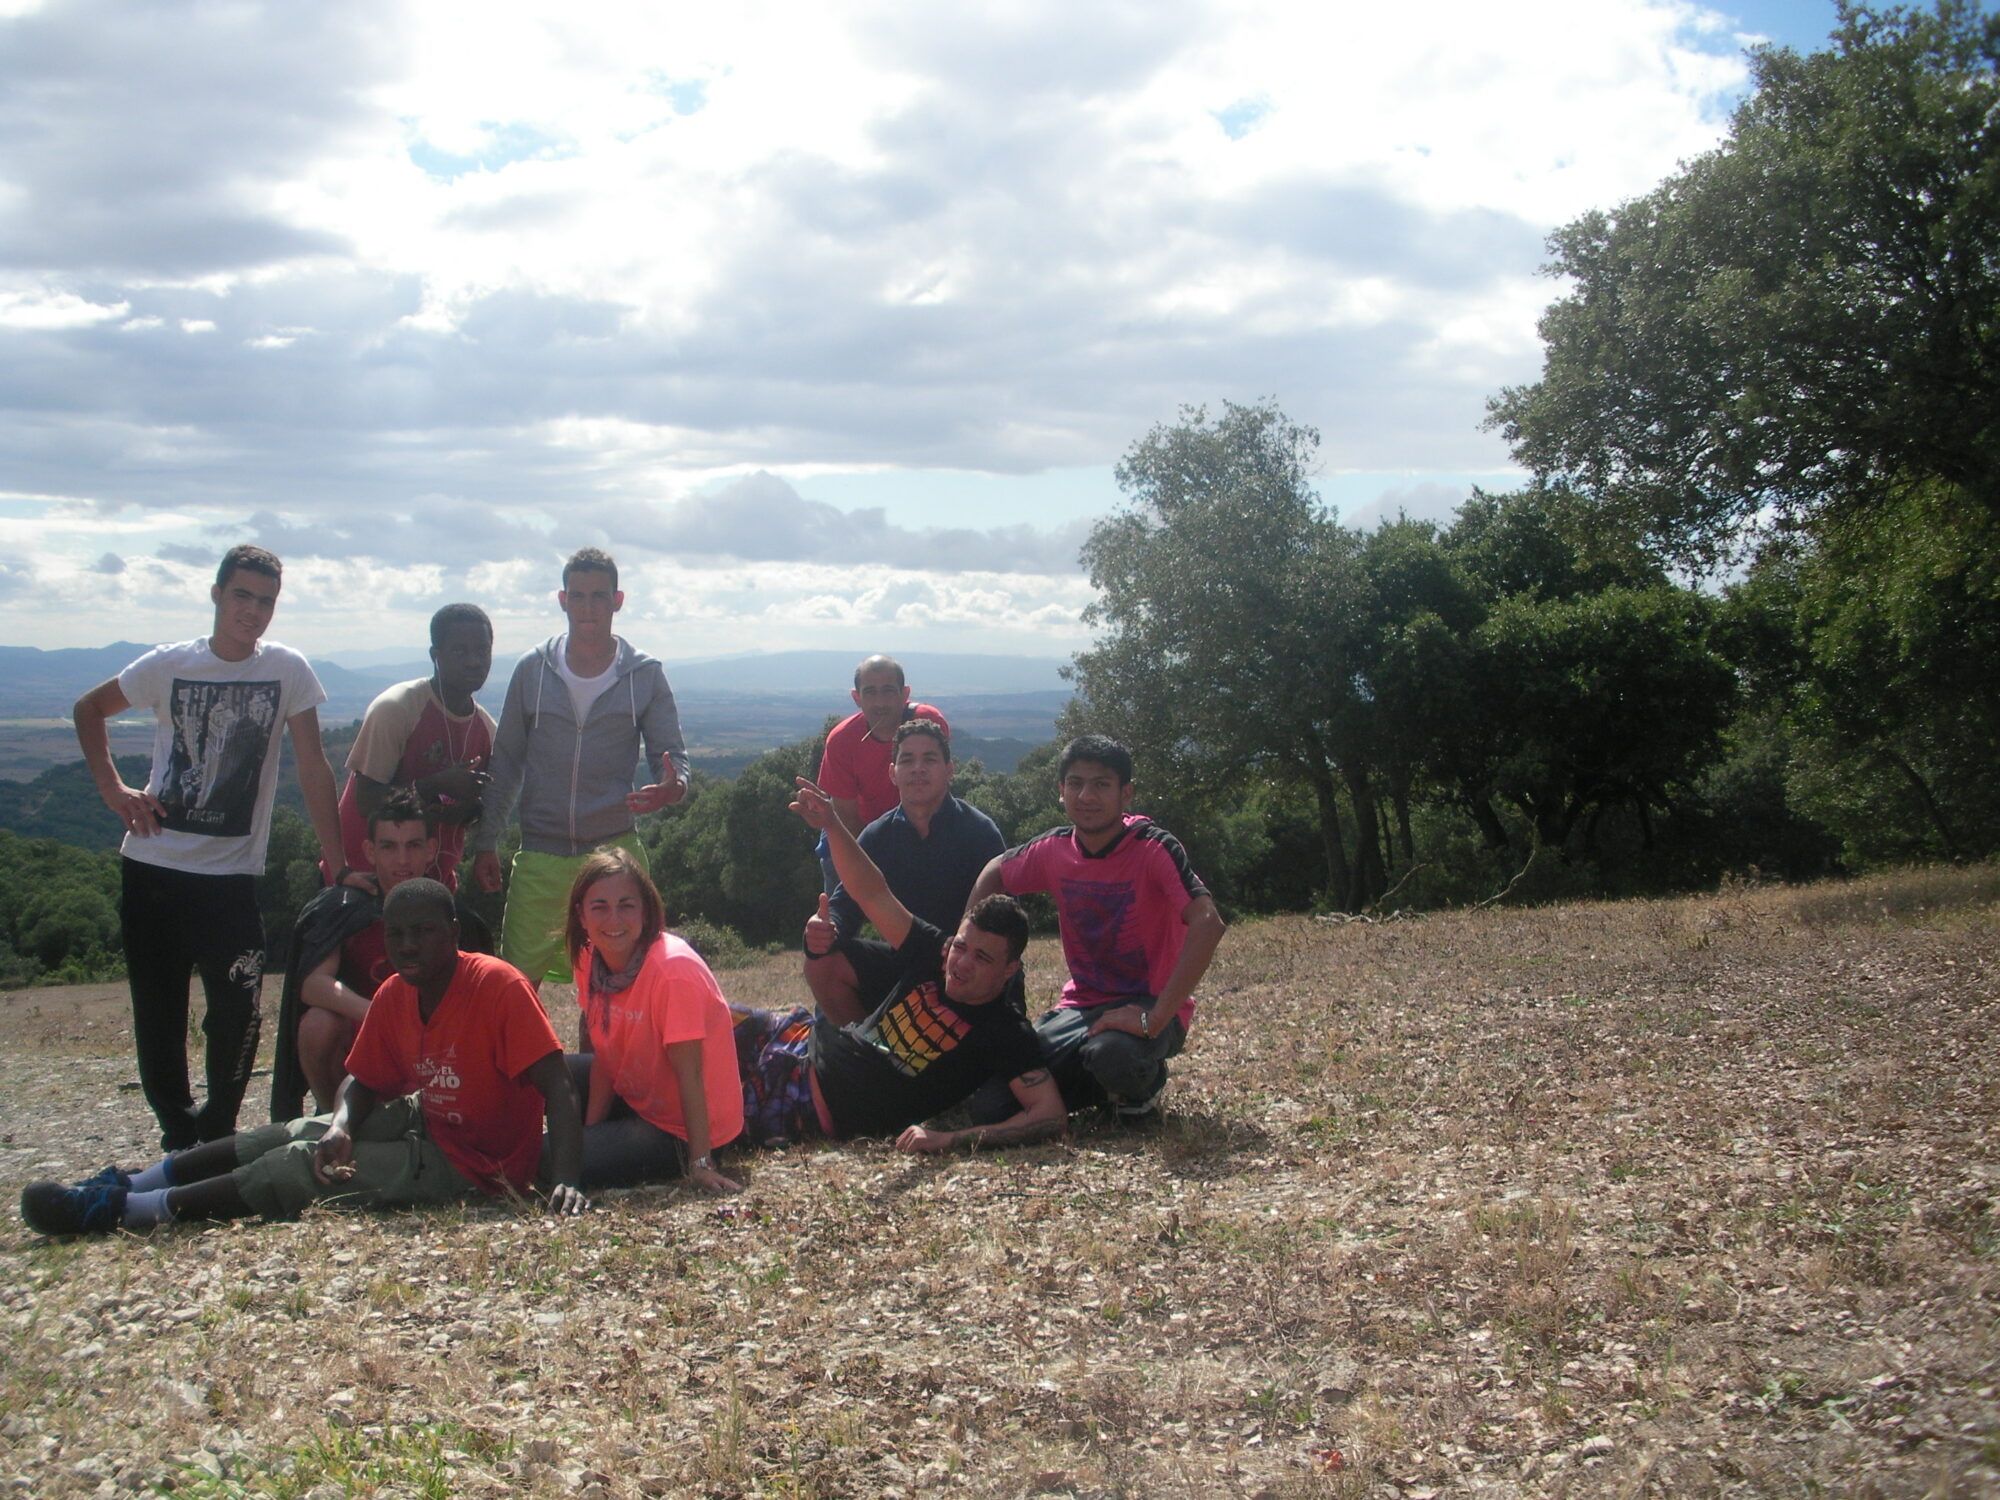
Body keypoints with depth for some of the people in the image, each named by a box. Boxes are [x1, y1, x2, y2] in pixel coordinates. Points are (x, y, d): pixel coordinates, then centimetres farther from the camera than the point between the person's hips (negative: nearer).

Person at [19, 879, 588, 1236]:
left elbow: (559, 1092, -27)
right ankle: (130, 1185, 8)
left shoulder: (498, 987, -22)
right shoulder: (393, 996, -1)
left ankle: (120, 1210, -9)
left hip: (477, 1163, -7)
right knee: (291, 1135, 3)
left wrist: (566, 1181, -40)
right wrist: (342, 1124, -19)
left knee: (300, 1167, -13)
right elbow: (363, 1081, 5)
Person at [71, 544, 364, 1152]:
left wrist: (338, 867, -9)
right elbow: (89, 709, 15)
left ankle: (216, 1132, 11)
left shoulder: (288, 670, -5)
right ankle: (178, 1132, 23)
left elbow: (313, 770, -6)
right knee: (158, 1016, 7)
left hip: (231, 873, -2)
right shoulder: (170, 664, -1)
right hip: (151, 867, 2)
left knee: (238, 1012, -10)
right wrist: (112, 788, 2)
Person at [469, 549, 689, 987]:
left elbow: (671, 753, 5)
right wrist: (483, 845, 9)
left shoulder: (645, 675, 4)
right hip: (540, 855, 1)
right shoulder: (533, 670, 6)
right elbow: (506, 761, 12)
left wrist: (674, 786, -21)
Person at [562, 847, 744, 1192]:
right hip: (635, 1097, 8)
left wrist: (700, 1164, -26)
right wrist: (590, 1132, -4)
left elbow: (689, 1073, -25)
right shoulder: (590, 959, -4)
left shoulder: (674, 967, -26)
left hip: (682, 1131, -8)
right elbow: (603, 1057, 2)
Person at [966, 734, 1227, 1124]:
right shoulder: (1054, 850, -1)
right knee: (991, 1109, -11)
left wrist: (1155, 1019, -35)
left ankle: (1145, 1084, -2)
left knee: (1112, 1055, -41)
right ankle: (1108, 1087, 14)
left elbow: (1207, 924, -32)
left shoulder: (1155, 850, -18)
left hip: (1148, 1006, -5)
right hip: (1081, 1006, 6)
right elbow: (994, 873, 20)